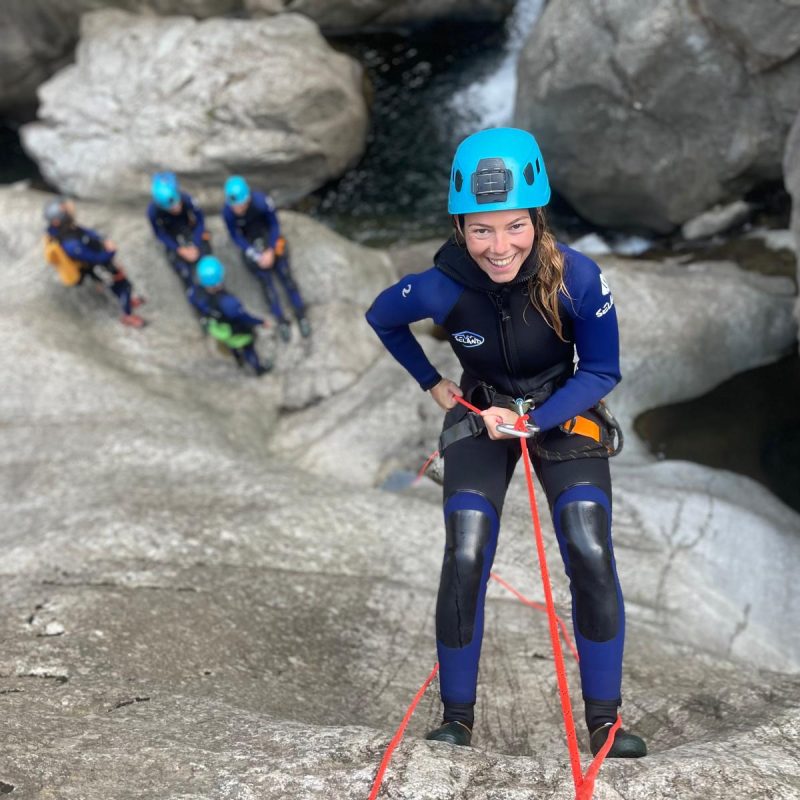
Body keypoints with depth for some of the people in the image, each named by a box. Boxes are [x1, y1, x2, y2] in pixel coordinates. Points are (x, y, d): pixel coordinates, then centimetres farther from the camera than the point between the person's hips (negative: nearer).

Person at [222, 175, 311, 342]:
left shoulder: (262, 201, -29)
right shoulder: (228, 212, -26)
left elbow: (274, 224, -12)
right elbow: (236, 237, -12)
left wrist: (271, 251, -15)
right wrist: (256, 256, -17)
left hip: (269, 239, 0)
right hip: (250, 244, 0)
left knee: (284, 274, -7)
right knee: (265, 279, -11)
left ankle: (301, 314, 0)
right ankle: (281, 320, -8)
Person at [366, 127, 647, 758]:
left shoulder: (577, 279, -28)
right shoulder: (440, 288, -25)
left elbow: (601, 371, -14)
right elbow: (381, 318, -1)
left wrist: (531, 420, -25)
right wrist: (433, 385, 0)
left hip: (565, 415, 0)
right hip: (481, 419, 0)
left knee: (592, 557, -15)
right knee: (465, 561, -15)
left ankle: (604, 721, 1)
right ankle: (458, 717, 3)